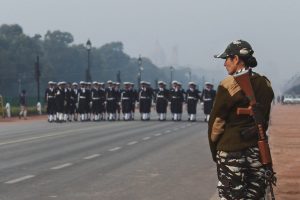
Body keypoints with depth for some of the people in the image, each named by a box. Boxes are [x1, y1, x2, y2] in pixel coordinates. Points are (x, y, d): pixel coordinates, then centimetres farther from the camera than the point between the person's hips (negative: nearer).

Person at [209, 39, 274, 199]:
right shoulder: (265, 84, 6)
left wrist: (214, 150, 4)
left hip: (231, 151, -6)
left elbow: (216, 121, -7)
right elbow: (265, 120, 12)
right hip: (257, 151, 6)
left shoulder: (229, 85, -12)